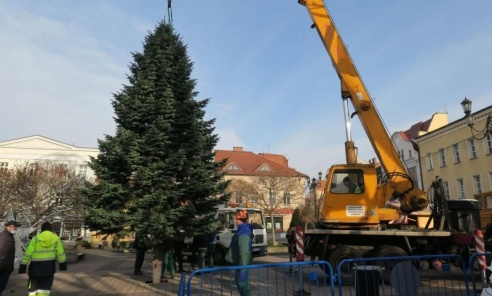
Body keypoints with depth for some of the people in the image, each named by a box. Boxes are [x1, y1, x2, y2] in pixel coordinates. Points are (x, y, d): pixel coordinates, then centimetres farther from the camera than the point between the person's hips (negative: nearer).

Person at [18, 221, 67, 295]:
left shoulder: (36, 238, -6)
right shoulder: (56, 238, 0)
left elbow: (28, 253, -7)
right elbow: (60, 253, 2)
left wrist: (23, 266, -1)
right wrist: (63, 264, 11)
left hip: (36, 266, -1)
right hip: (49, 266, 1)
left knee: (33, 289, 14)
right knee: (44, 289, 11)